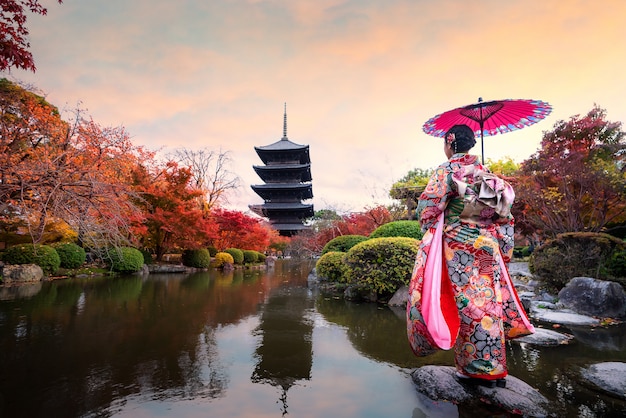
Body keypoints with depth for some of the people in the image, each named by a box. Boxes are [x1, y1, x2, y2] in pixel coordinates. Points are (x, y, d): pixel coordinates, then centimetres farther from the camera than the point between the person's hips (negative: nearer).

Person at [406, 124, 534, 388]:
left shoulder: (447, 170, -5)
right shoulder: (485, 172, 13)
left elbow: (428, 206, -15)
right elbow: (504, 215, 13)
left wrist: (430, 231, -1)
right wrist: (504, 248, 18)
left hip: (459, 247, -6)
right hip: (488, 245, 6)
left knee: (467, 305, 0)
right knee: (489, 301, 10)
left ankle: (474, 369, 9)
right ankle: (492, 368, 20)